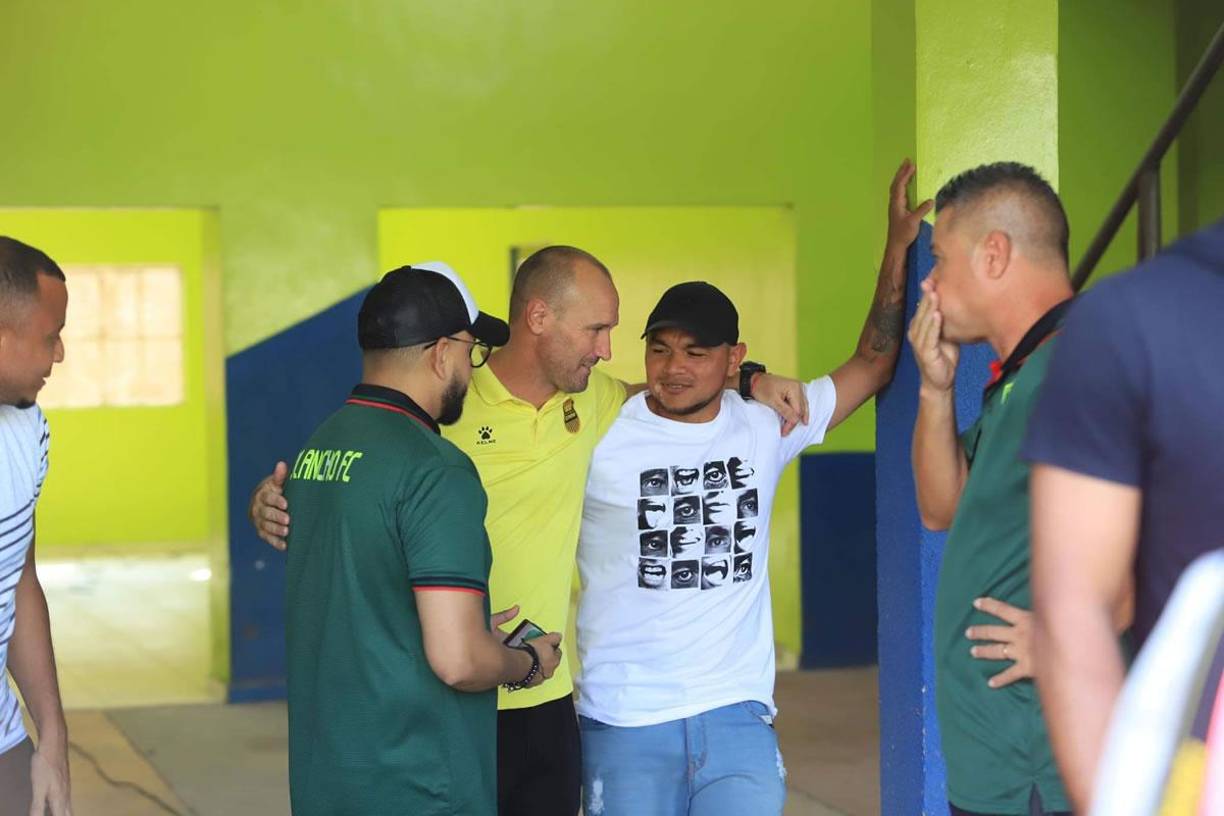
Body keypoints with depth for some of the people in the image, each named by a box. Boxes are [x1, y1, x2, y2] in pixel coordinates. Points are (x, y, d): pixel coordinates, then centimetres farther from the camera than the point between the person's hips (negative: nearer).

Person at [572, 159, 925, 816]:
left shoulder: (764, 427, 6)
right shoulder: (598, 435, -5)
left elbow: (873, 362, 13)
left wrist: (898, 246, 8)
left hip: (737, 715, 2)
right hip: (624, 723, -2)